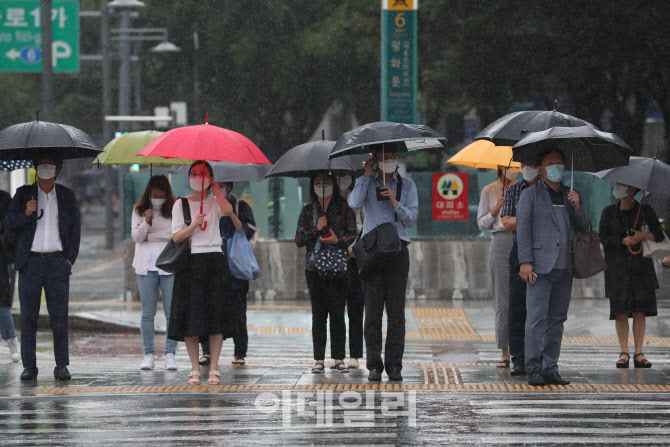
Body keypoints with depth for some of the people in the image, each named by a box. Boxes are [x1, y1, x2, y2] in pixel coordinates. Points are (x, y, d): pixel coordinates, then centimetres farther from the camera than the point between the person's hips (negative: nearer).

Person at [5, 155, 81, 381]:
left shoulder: (67, 196, 9)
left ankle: (62, 366, 0)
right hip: (31, 262, 0)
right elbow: (9, 222, 2)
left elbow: (75, 227, 10)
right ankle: (29, 366, 3)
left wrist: (70, 258, 0)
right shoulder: (23, 193, 8)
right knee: (28, 316, -1)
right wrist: (26, 214, -18)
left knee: (59, 316, -3)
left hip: (57, 262, 0)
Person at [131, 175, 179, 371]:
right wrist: (147, 222, -15)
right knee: (148, 313, 1)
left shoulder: (174, 210, 2)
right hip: (146, 266, 2)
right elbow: (135, 236, 1)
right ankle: (149, 354, 5)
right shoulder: (139, 210, 9)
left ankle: (170, 353, 1)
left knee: (172, 312, -4)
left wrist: (148, 236, -6)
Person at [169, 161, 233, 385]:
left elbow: (228, 211, -16)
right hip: (190, 263, 0)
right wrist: (193, 225, -14)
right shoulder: (181, 204, 9)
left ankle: (214, 368, 0)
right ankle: (195, 369, 4)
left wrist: (215, 189, -6)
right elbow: (176, 237, 2)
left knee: (216, 314, -5)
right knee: (191, 316, -3)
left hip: (214, 260, 0)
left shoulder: (215, 202, 8)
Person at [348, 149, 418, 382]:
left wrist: (395, 202, -11)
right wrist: (367, 174, -5)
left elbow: (412, 218, 4)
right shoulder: (366, 182, 11)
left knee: (396, 311, -2)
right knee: (373, 310, -2)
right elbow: (354, 203, -9)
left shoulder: (407, 185, 11)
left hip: (397, 251, 0)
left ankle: (394, 365, 2)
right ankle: (374, 366, 0)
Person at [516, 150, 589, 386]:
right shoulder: (530, 194, 3)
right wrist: (525, 261, -12)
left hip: (564, 269, 5)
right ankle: (533, 370, -8)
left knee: (557, 319, 6)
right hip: (540, 267, -5)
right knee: (537, 317, -10)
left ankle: (550, 369, 9)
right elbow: (522, 229, -2)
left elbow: (584, 227, 15)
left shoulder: (571, 195, 17)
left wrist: (577, 207, -4)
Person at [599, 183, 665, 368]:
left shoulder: (645, 211, 5)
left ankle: (639, 353, 1)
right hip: (617, 268, 0)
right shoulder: (609, 212, 7)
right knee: (621, 312, -3)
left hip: (640, 267, 0)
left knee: (640, 311, -3)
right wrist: (622, 241, -15)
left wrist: (643, 236, -17)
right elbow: (603, 237, 0)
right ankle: (624, 353, 4)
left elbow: (659, 235, 2)